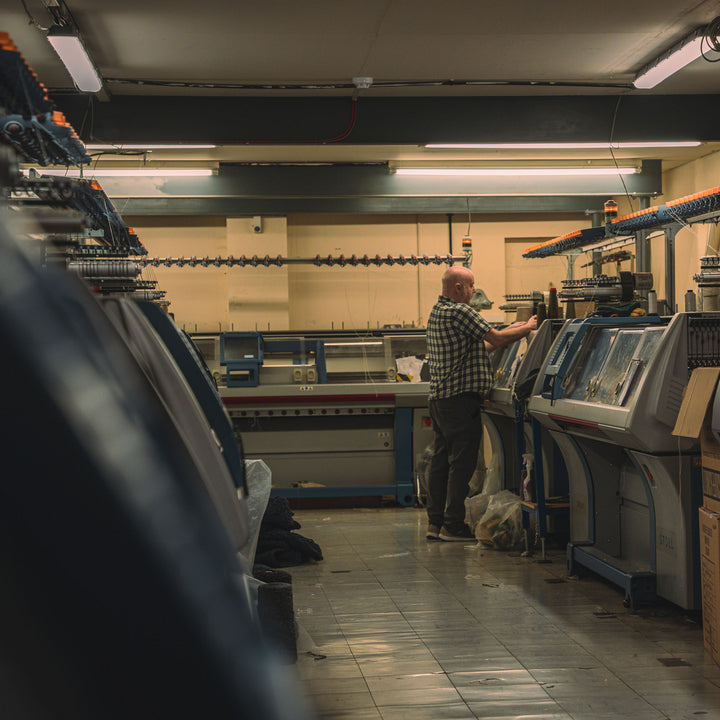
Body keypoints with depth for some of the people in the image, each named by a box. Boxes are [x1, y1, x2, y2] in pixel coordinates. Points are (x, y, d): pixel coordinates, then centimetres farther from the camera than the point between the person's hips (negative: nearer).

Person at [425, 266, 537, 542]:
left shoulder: (437, 311, 16)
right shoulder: (459, 312, -15)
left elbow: (476, 346, 20)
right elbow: (495, 338, -14)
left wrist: (510, 332, 20)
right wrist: (528, 328, 1)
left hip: (439, 396, 10)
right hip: (460, 398, -10)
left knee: (440, 461, 12)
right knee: (462, 462, -4)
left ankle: (436, 521, 16)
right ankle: (453, 525, -1)